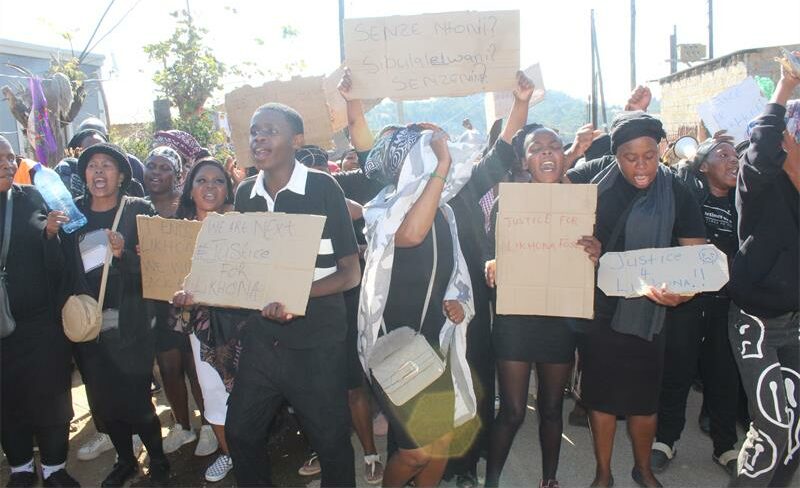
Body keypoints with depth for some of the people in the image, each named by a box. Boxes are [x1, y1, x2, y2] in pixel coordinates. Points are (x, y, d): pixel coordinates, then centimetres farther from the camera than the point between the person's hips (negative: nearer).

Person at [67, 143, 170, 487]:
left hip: (129, 327, -3)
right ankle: (124, 460, 34)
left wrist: (124, 253, -24)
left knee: (136, 401, -1)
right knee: (103, 403, 12)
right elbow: (63, 267, 6)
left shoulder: (140, 210, -3)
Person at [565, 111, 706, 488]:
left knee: (644, 396, 11)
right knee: (600, 392, 12)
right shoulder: (598, 174, -5)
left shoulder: (676, 194, -8)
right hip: (595, 306, 1)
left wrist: (682, 291, -30)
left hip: (644, 311, 0)